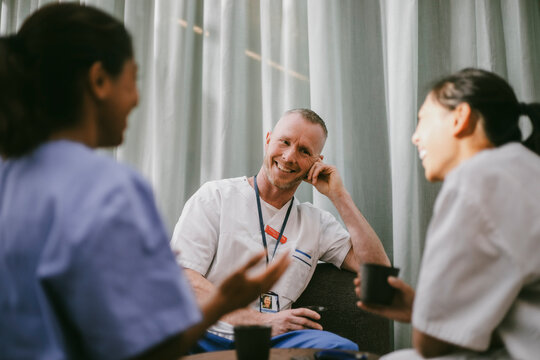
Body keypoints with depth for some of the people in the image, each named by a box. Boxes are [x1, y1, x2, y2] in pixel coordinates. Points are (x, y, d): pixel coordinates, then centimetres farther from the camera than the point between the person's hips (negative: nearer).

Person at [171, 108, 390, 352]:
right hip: (206, 336, -2)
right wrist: (261, 320, -14)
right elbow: (182, 277, -4)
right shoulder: (216, 196, 7)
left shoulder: (316, 223, 18)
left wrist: (339, 197, 6)